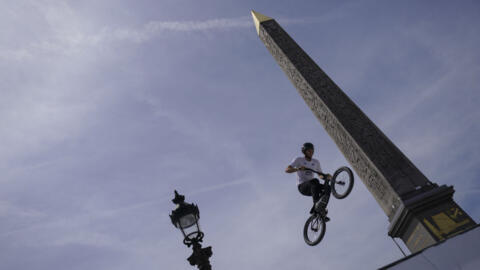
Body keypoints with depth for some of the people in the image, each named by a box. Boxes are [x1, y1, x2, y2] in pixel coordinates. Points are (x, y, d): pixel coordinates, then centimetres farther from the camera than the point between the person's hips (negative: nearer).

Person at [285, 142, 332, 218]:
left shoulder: (316, 162, 12)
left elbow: (320, 175, 20)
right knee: (315, 181, -35)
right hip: (302, 186, -5)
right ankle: (316, 204, -34)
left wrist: (327, 176, -2)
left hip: (311, 188, 5)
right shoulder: (298, 160, -1)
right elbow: (287, 170, -12)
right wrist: (298, 168, -29)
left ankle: (321, 211, -21)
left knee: (327, 187, -23)